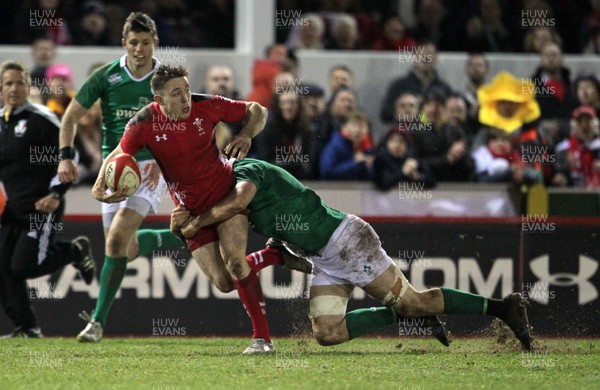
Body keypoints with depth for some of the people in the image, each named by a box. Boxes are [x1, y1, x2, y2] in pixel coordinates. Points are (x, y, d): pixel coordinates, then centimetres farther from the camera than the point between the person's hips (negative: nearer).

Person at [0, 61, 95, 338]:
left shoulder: (42, 120, -8)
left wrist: (56, 193, -17)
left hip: (42, 207, -7)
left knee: (24, 266, -16)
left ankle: (75, 251, 11)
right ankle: (26, 327, 4)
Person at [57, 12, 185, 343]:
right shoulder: (106, 77, -3)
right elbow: (71, 116, 5)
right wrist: (65, 156, -8)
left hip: (150, 169, -4)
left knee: (117, 238, -21)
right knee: (129, 250, 6)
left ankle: (99, 320, -16)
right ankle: (180, 238, 37)